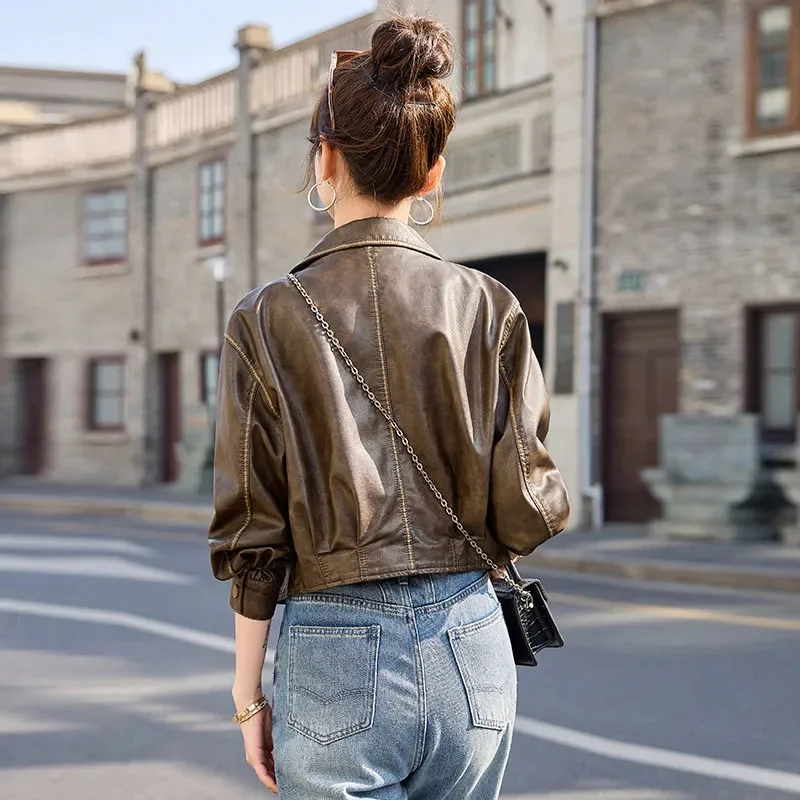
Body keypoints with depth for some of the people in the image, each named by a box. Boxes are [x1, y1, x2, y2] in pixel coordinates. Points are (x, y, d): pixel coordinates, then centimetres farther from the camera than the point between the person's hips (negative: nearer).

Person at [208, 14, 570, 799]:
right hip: (470, 646, 3)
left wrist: (248, 695, 5)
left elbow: (253, 539, -5)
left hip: (334, 655, -3)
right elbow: (526, 509, -3)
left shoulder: (268, 321, -6)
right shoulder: (488, 307, -2)